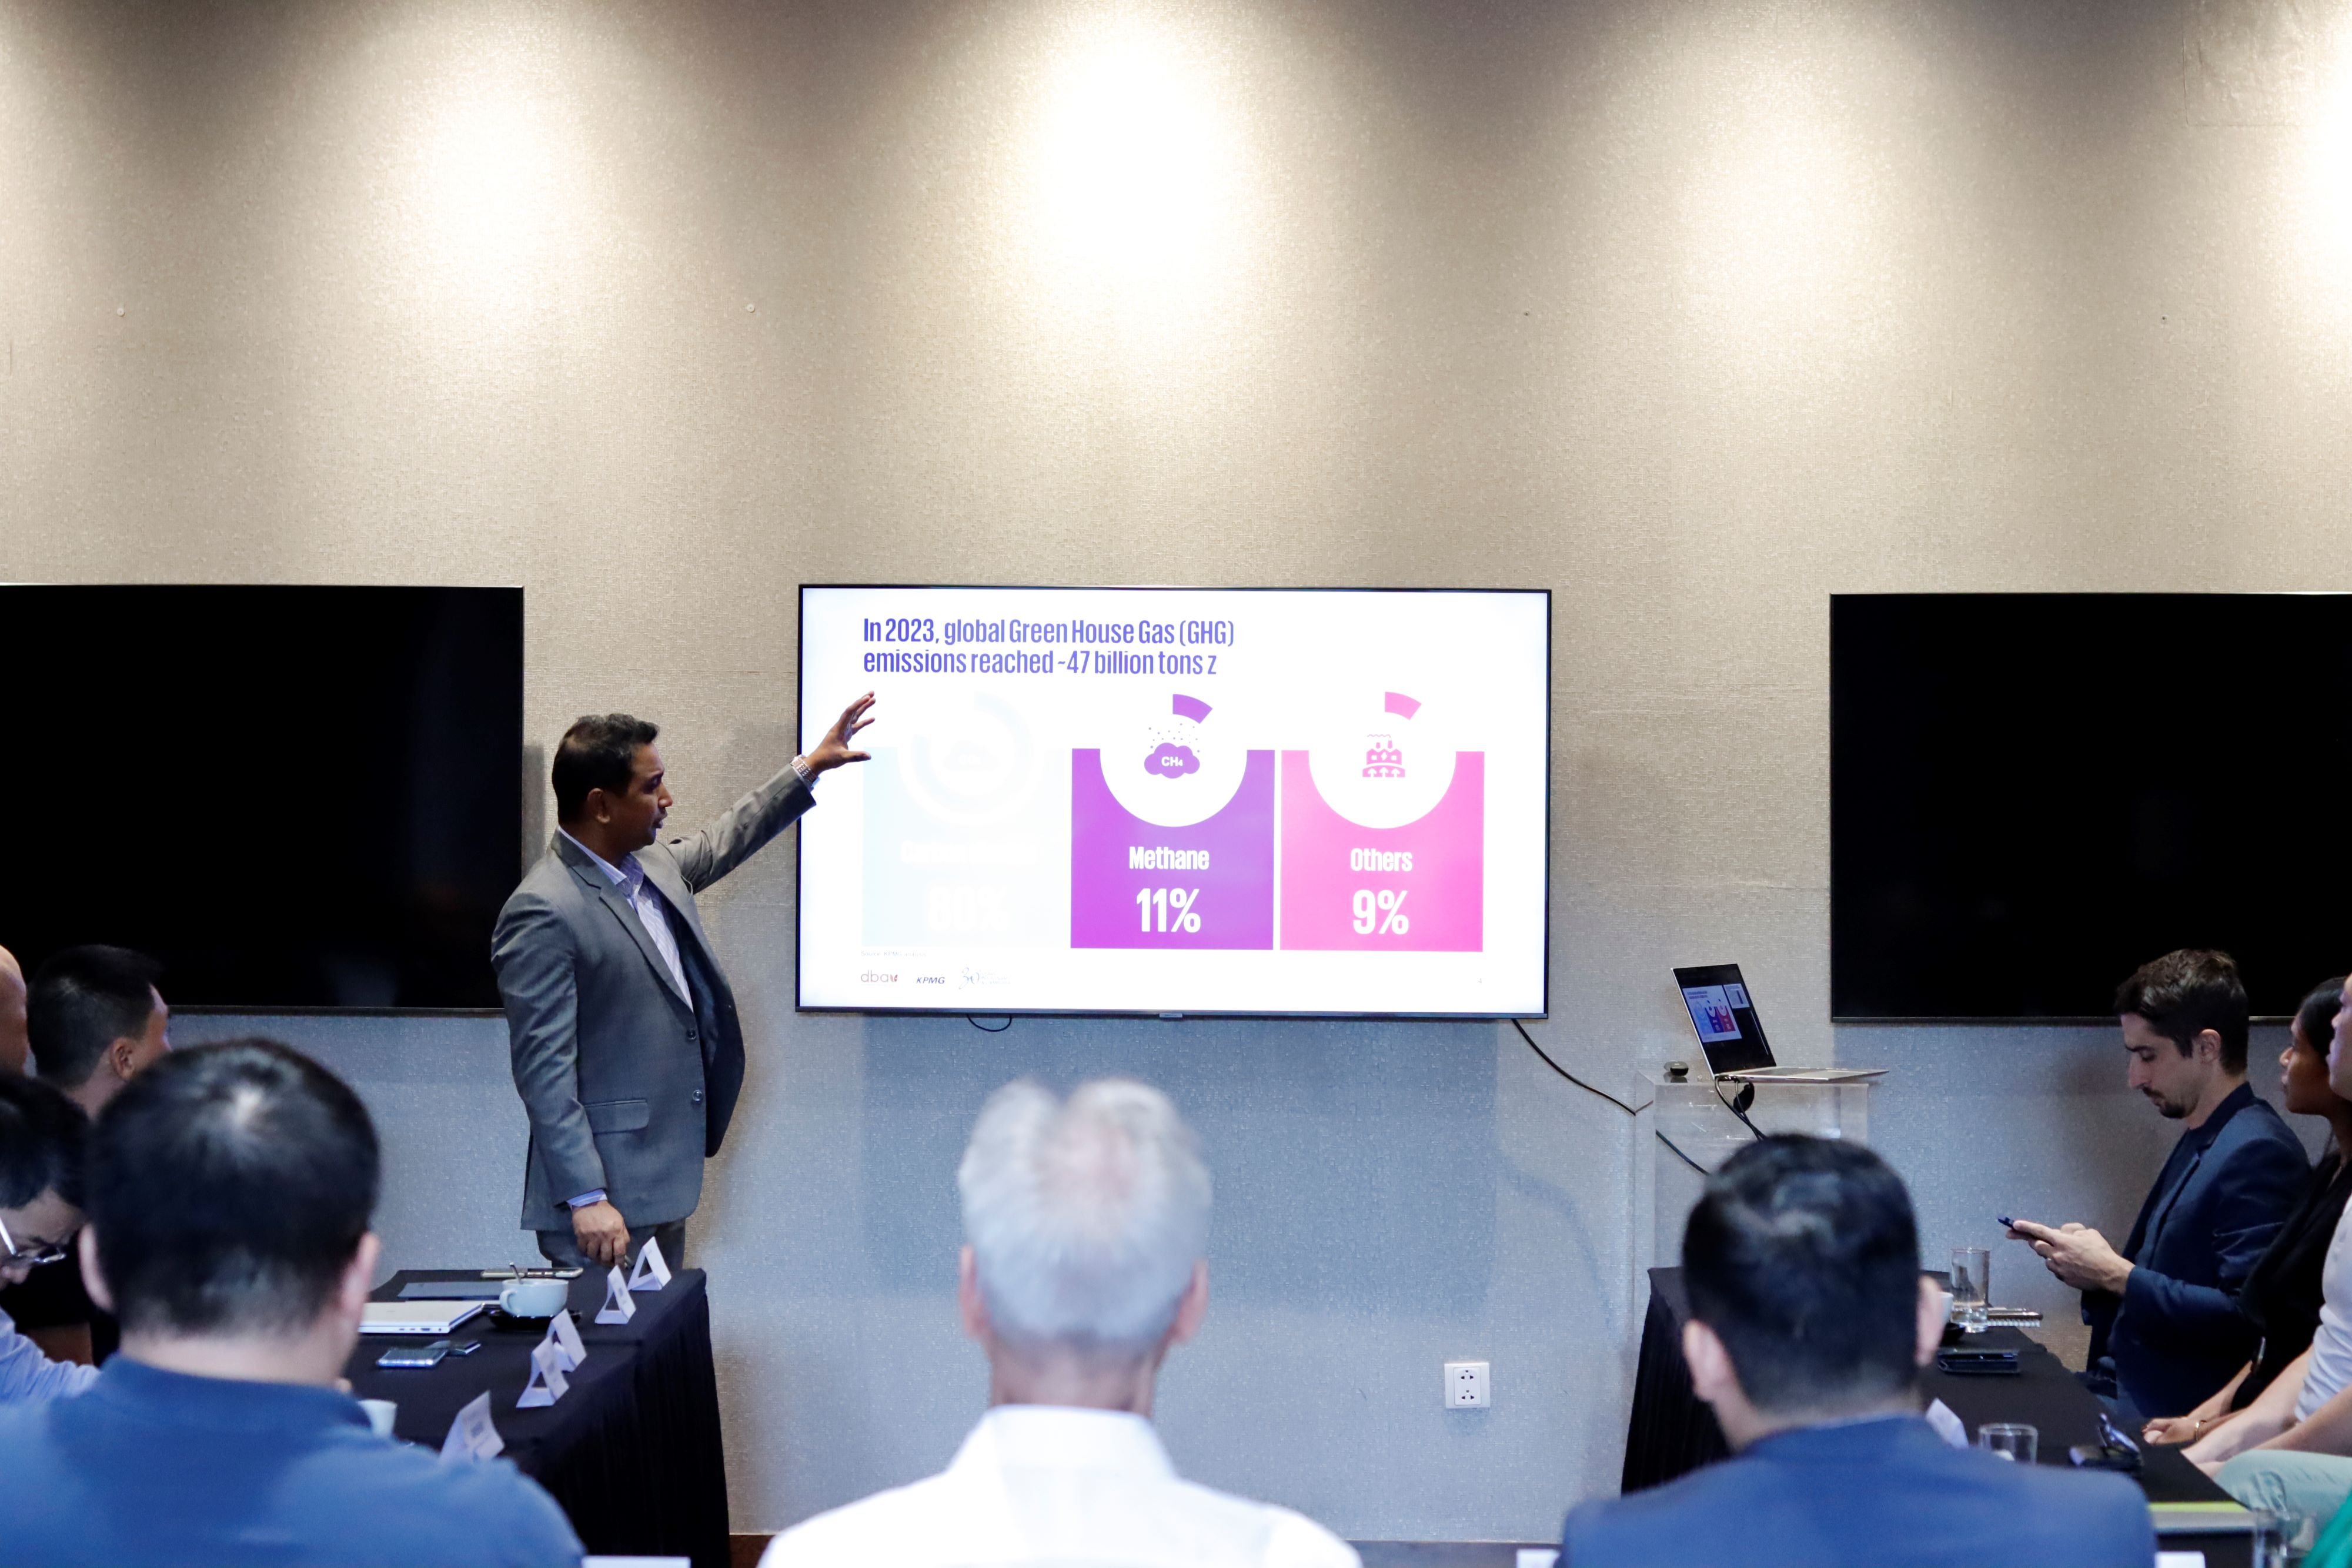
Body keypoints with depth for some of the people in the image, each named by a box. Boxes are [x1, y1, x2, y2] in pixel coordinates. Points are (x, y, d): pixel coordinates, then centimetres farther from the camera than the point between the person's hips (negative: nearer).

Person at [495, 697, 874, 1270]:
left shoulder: (652, 863, 8)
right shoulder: (543, 915, -19)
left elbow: (718, 846, 31)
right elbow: (543, 1068, -21)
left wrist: (809, 767, 33)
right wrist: (585, 1199, -23)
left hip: (666, 1178, 9)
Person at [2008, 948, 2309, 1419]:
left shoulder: (2258, 1154, -16)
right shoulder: (2200, 1142, 16)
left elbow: (2244, 1321, -23)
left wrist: (2116, 1275, -17)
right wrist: (2098, 1259, 2)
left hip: (2173, 1416, -9)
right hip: (2124, 1391, 9)